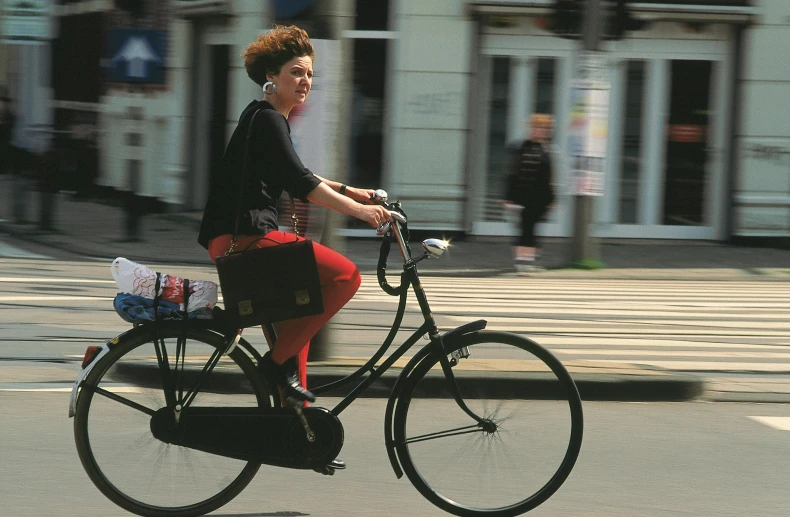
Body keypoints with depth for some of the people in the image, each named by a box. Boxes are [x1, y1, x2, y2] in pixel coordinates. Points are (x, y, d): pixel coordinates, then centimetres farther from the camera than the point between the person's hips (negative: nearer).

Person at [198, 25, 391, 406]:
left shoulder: (270, 118, 20)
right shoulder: (266, 120, -12)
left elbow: (293, 177, 31)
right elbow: (299, 182, -23)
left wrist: (349, 191, 23)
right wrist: (357, 209, -28)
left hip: (243, 238, 11)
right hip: (242, 238, -11)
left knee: (298, 309, 24)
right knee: (345, 275, -19)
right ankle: (280, 360, -14)